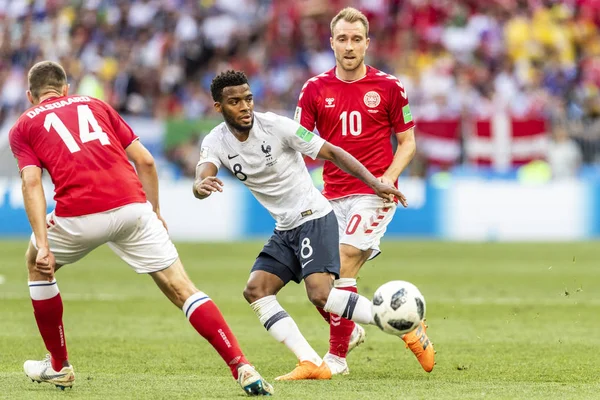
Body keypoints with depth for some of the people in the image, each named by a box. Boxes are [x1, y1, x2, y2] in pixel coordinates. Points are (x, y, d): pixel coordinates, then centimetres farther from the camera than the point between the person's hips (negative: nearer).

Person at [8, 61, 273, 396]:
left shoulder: (23, 126, 19)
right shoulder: (95, 105, 28)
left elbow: (32, 183, 1)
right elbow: (145, 161, 20)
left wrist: (42, 245, -5)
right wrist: (156, 213, 29)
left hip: (79, 214, -2)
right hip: (132, 204, 2)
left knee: (36, 265, 28)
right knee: (181, 289, 3)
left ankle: (58, 366, 32)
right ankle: (243, 368, -11)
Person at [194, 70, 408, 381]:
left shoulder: (276, 126, -14)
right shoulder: (216, 142, -2)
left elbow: (331, 152, -10)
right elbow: (201, 181, -22)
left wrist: (374, 183, -20)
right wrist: (202, 186, -49)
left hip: (314, 217, -7)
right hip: (285, 229, 7)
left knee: (320, 294, -22)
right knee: (255, 291, -6)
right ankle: (311, 364, -8)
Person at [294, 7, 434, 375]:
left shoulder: (388, 87, 0)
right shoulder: (315, 89, 5)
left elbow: (407, 141, 6)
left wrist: (389, 177, -11)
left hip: (373, 194, -4)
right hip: (332, 196, 4)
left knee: (342, 265, -17)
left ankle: (337, 356, -9)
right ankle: (349, 332, 28)